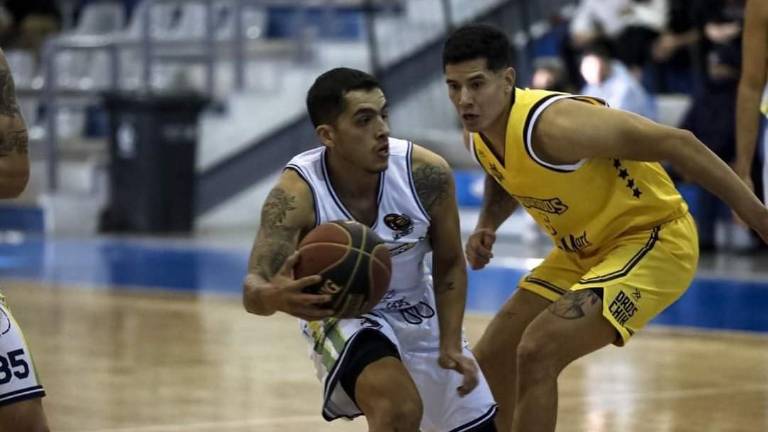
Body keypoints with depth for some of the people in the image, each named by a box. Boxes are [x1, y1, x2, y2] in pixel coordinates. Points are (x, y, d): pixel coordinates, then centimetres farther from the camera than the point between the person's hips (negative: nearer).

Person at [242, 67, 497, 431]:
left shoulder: (426, 174, -21)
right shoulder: (296, 193, -28)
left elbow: (449, 265, -4)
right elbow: (253, 289, -35)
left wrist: (451, 346, -13)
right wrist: (275, 297, -59)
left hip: (418, 316, 5)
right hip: (341, 318, -5)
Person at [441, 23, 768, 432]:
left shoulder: (553, 124, -30)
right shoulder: (478, 136, -4)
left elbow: (675, 143, -28)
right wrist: (486, 226, 2)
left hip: (651, 242, -9)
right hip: (583, 252, 9)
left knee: (537, 352, -23)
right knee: (491, 360, 9)